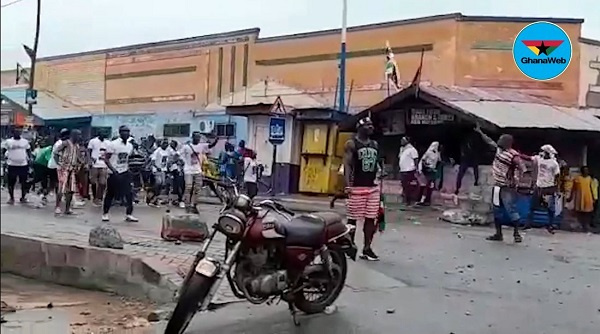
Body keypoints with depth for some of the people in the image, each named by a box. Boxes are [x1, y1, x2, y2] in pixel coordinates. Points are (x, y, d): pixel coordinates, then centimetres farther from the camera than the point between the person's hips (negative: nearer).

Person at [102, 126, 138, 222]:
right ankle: (105, 213, 22)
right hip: (114, 173, -5)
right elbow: (106, 158, -13)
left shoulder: (130, 145, 6)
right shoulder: (113, 144, -14)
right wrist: (113, 170, -21)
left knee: (129, 193, -4)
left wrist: (128, 167, 8)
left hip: (125, 172, 5)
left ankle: (129, 214, 3)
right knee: (110, 194, 6)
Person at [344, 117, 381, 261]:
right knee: (352, 218, -1)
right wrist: (348, 185, -19)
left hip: (373, 187, 6)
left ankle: (367, 248, 11)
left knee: (371, 218, 5)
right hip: (357, 187, -6)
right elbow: (347, 165, -9)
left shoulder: (375, 145, 16)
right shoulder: (351, 144, -2)